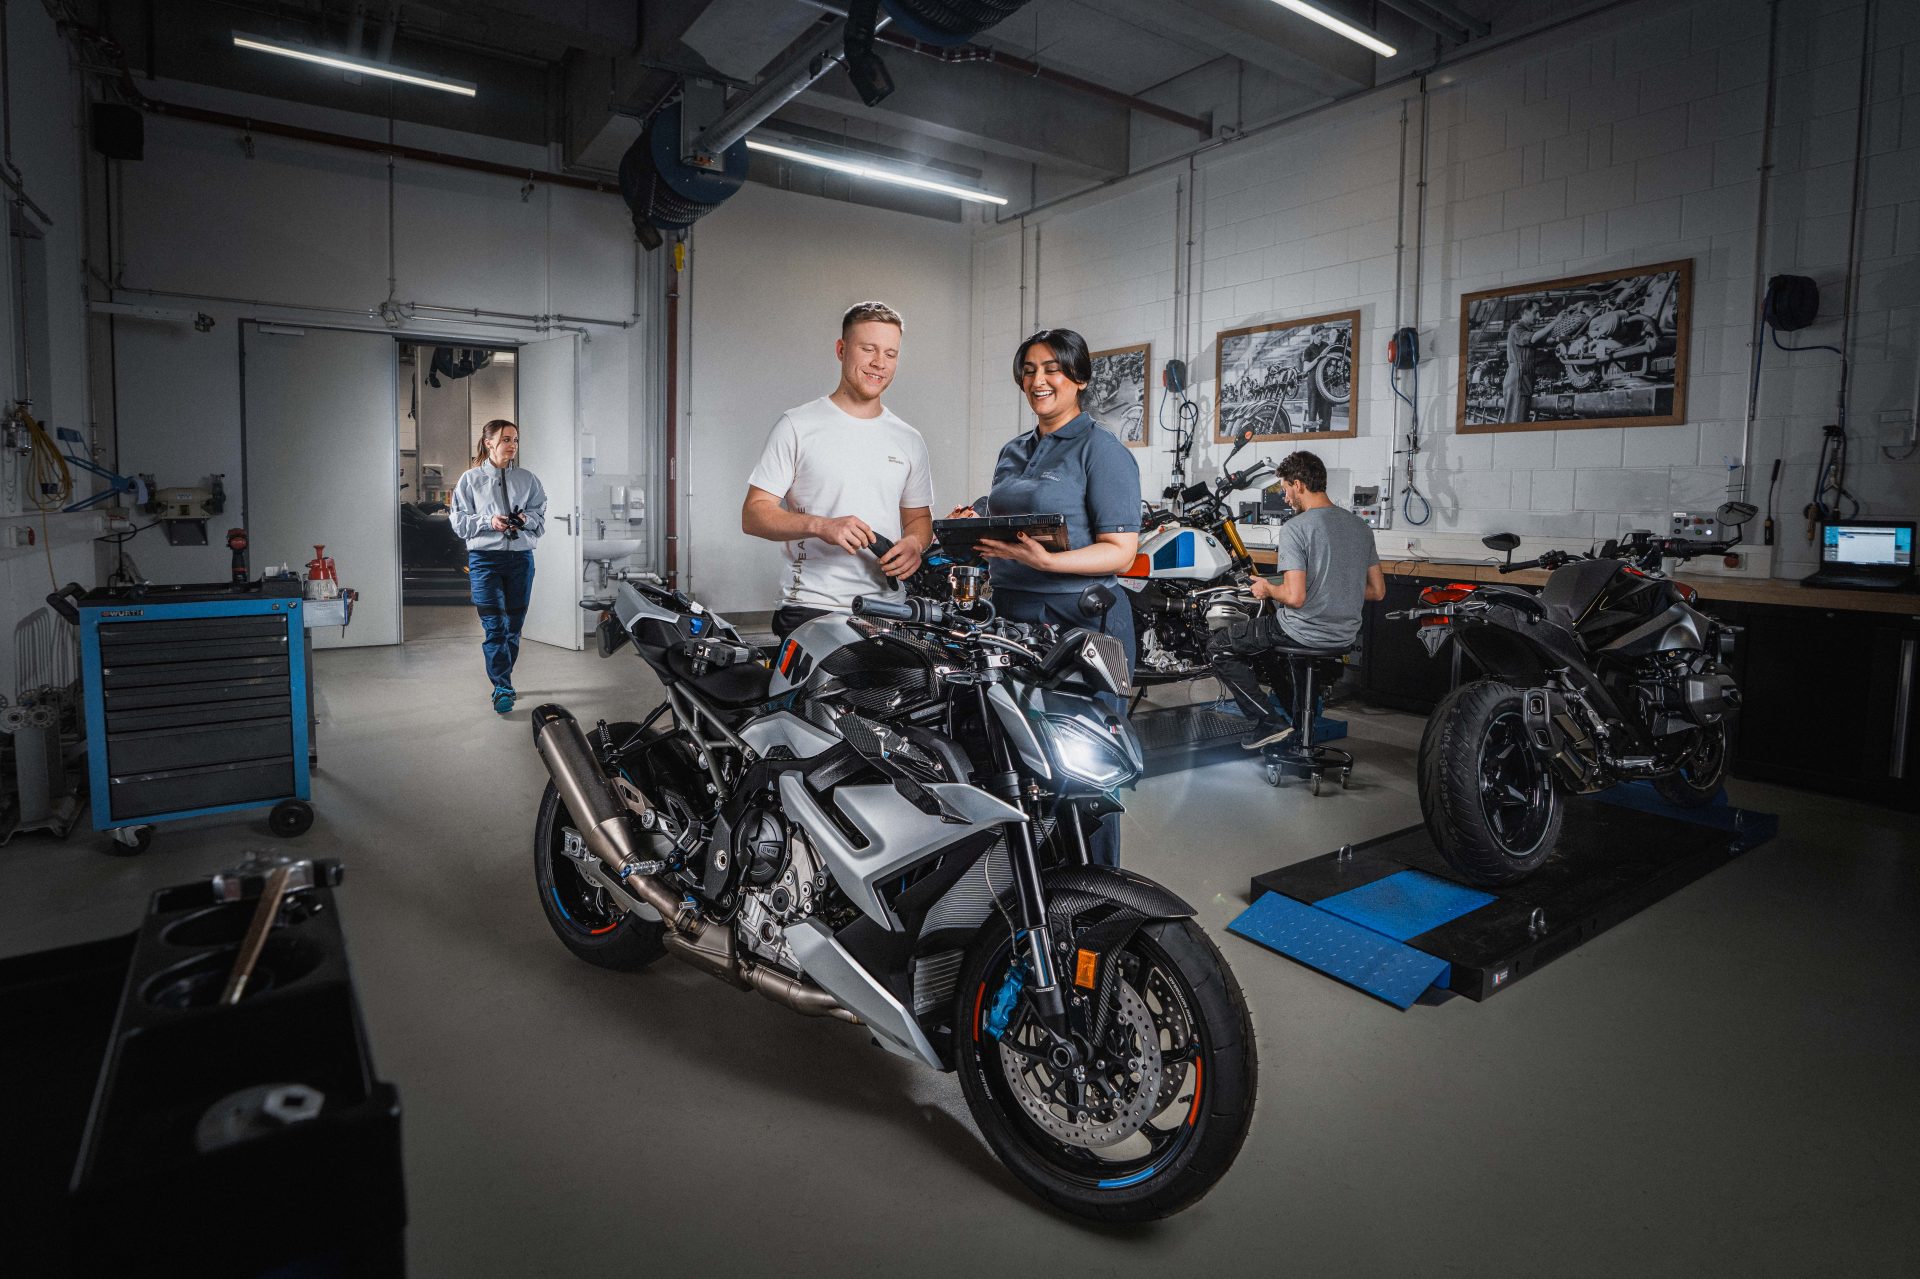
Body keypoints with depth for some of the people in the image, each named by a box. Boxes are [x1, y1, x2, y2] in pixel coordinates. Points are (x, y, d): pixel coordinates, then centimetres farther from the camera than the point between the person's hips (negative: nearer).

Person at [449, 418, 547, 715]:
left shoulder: (529, 480, 8)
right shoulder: (471, 480, 4)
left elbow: (541, 517, 8)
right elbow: (458, 521, 1)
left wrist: (525, 520, -13)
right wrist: (488, 521, -14)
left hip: (521, 557, 3)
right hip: (485, 559, -2)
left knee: (514, 625, 10)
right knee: (493, 626, -10)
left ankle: (502, 680, 26)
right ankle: (502, 688, -7)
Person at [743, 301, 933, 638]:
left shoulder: (909, 441, 15)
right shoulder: (798, 426, 1)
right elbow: (753, 515, -4)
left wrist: (914, 543, -2)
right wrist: (821, 526, -20)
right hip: (811, 609, -3)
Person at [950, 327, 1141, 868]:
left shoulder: (1103, 450, -6)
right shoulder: (1013, 451, 17)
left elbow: (1120, 551, -12)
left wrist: (1046, 561, -26)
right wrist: (975, 524, 3)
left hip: (1080, 623, -7)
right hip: (1012, 619, 8)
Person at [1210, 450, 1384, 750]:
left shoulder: (1295, 528, -17)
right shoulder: (1360, 526, 6)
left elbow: (1295, 597, -24)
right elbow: (1378, 591, 9)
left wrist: (1268, 589, -3)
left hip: (1306, 631, -8)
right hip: (1347, 634, 8)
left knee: (1219, 648, 6)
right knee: (1273, 638, 36)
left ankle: (1269, 721, -1)